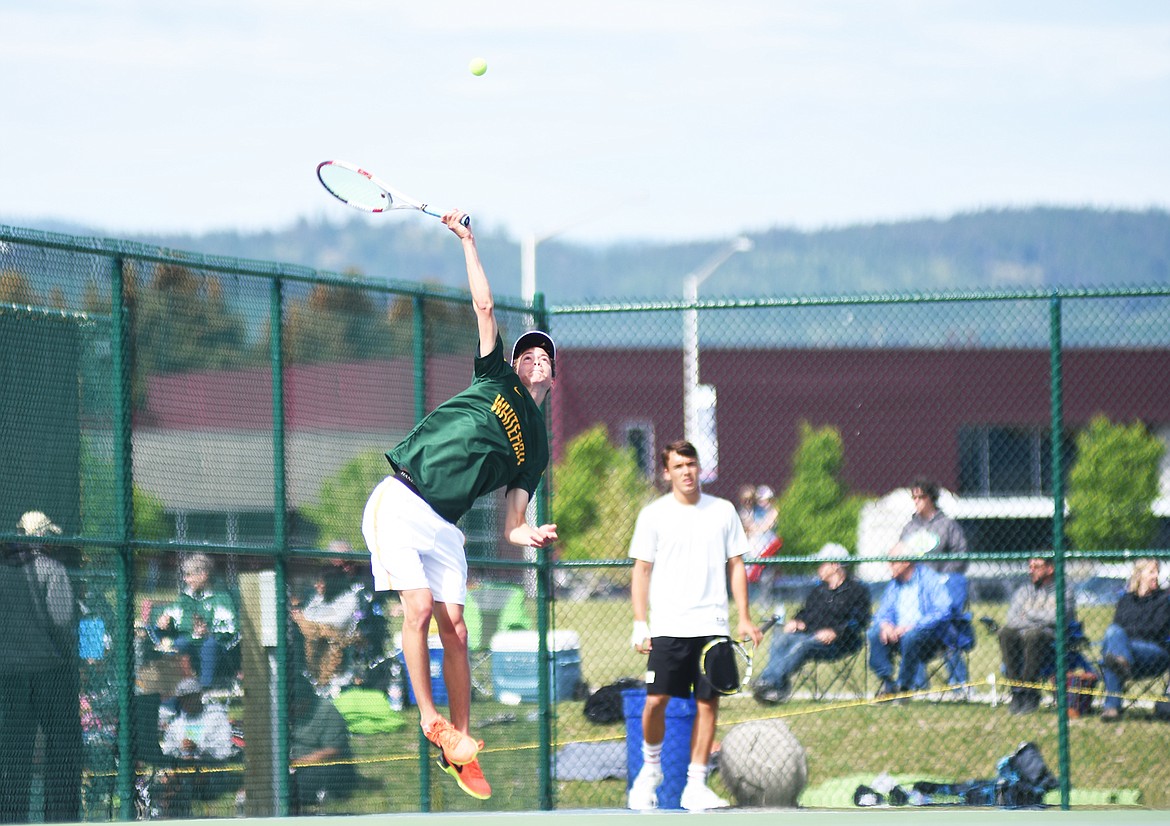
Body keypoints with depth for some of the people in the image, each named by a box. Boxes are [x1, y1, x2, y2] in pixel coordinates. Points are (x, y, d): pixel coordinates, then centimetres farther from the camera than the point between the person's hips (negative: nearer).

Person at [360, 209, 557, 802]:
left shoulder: (535, 448, 15)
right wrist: (467, 240, 3)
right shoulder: (498, 379, 10)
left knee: (454, 628, -3)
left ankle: (459, 745, 2)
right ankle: (429, 719, -9)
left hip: (443, 525, 4)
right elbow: (484, 305, 3)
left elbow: (512, 526, 8)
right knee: (419, 606, -17)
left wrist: (529, 536, -15)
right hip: (399, 502, -4)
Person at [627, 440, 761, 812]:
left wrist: (744, 618, 4)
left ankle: (695, 786, 4)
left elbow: (736, 566, 12)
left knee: (708, 703, -1)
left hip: (712, 625, 2)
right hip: (668, 626, -2)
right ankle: (651, 768, 16)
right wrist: (640, 623, -4)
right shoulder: (654, 515, 3)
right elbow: (641, 571, 4)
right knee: (656, 700, -8)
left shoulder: (723, 511, 8)